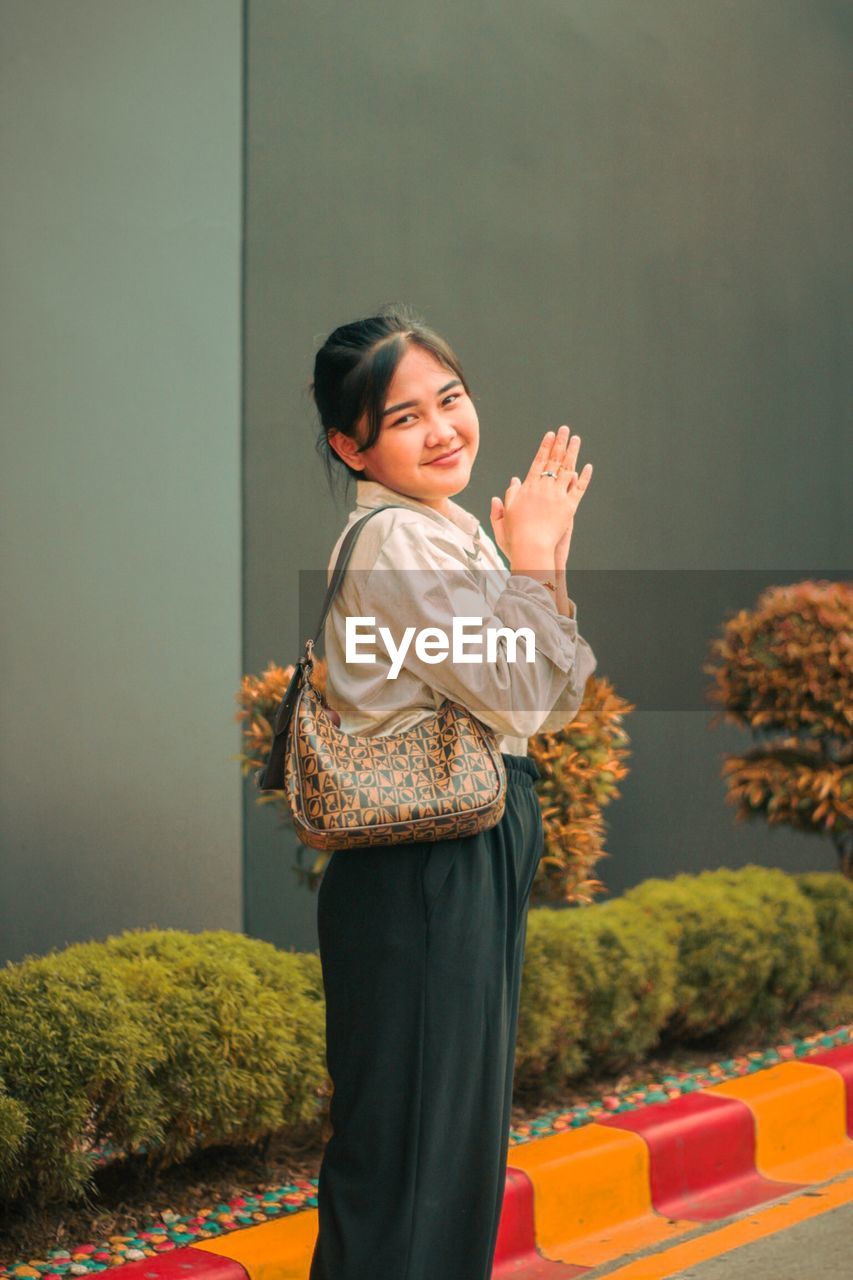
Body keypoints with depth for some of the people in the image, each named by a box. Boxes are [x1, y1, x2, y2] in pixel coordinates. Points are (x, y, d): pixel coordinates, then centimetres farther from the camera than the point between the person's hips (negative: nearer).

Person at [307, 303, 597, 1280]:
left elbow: (558, 700, 10)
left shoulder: (453, 529, 11)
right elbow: (520, 695, -19)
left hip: (478, 850, 10)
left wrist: (546, 557, 1)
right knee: (412, 1136, 2)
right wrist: (534, 559, -9)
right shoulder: (397, 542, -18)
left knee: (463, 1119, 20)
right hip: (420, 870, -9)